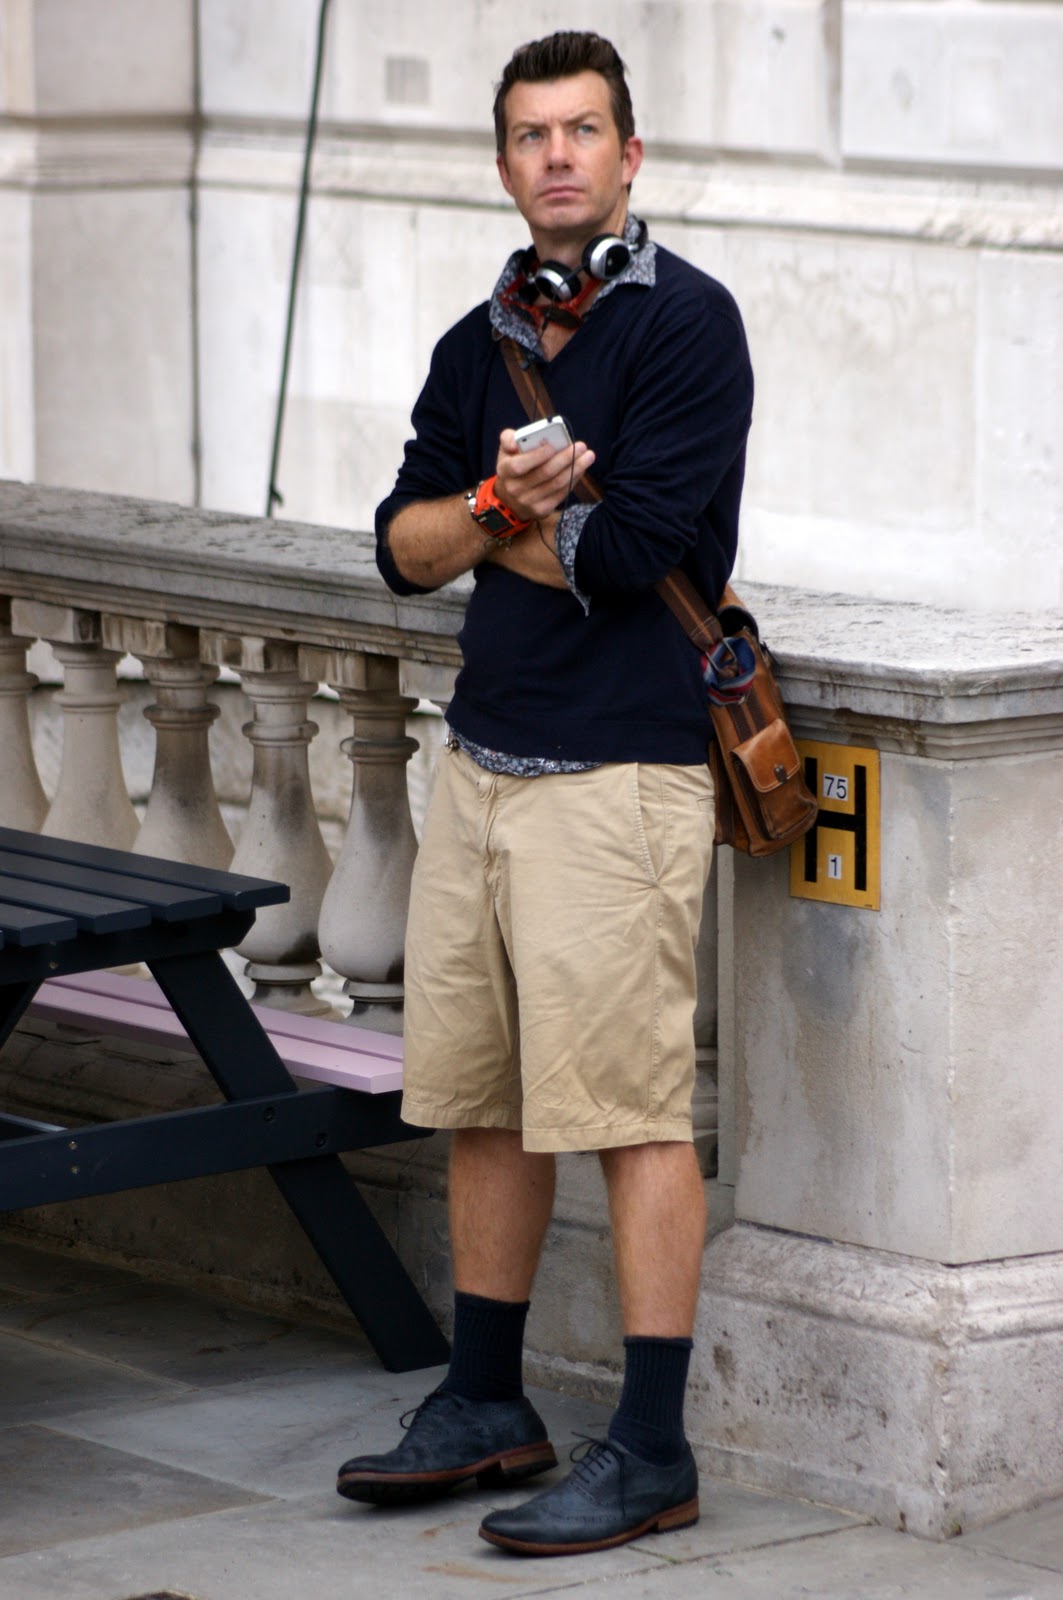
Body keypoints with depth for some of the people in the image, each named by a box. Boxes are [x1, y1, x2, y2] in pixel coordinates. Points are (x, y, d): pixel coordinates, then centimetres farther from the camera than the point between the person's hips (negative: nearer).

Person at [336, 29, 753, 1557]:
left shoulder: (684, 318, -8)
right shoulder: (482, 342, 15)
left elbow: (635, 544, -17)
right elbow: (405, 542, 8)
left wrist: (495, 532, -1)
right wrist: (501, 505, -11)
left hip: (620, 769, -8)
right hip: (482, 758, 8)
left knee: (630, 1109, -6)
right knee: (482, 1100, 13)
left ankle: (653, 1454, -2)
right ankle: (486, 1407, 26)